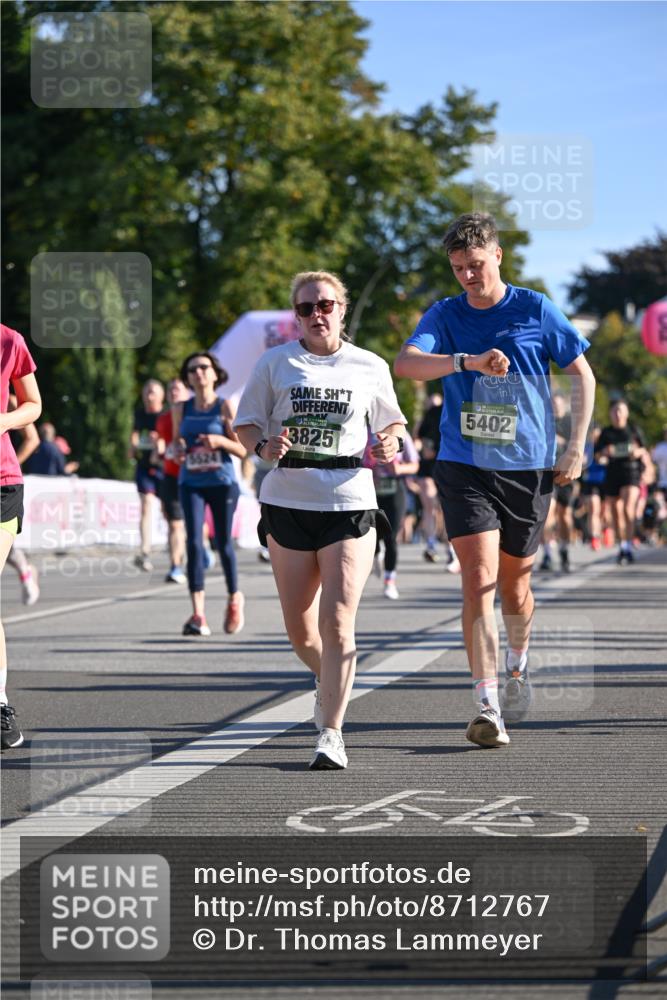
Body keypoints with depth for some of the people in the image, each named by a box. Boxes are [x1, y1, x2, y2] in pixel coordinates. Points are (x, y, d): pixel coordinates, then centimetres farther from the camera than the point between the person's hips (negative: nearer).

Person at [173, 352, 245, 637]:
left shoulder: (225, 407, -2)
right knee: (194, 542, -12)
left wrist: (220, 441, -20)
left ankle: (234, 599, 32)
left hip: (222, 482, -2)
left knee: (224, 544, 5)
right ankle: (198, 615, -15)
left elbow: (242, 450, -2)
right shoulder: (181, 409, 7)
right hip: (191, 484, 2)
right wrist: (178, 450, -5)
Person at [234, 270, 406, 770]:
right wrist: (264, 445, -12)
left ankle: (331, 733, -7)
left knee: (337, 623, -12)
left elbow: (392, 420, 19)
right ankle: (328, 680, 40)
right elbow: (246, 422, 9)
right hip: (288, 503, 1)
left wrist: (389, 445, -3)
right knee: (300, 630, 7)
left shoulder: (370, 367, 7)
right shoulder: (275, 363, 6)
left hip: (350, 503, -1)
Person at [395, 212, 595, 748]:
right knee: (479, 579, -14)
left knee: (515, 584, 11)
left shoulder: (536, 310, -1)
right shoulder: (445, 315, 1)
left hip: (528, 468, 0)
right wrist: (469, 361, -31)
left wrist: (576, 447, 1)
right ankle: (487, 708, -14)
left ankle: (517, 666, 43)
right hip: (464, 468, 0)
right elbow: (405, 363, -16)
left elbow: (582, 374, 7)